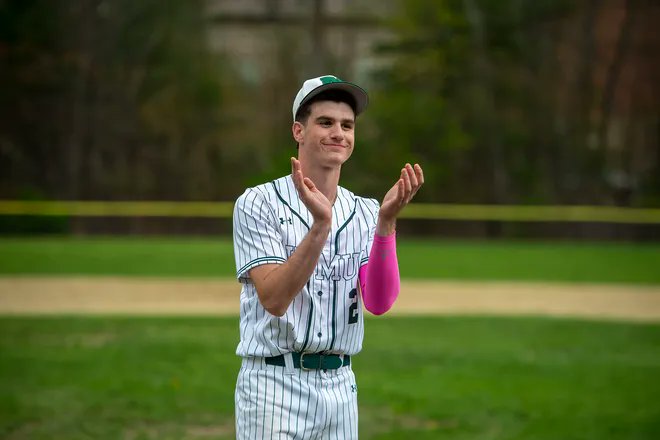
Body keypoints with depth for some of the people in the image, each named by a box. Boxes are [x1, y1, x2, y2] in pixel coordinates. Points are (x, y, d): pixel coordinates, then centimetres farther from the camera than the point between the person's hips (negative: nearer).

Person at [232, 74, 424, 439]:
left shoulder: (365, 213, 7)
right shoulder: (258, 203, -5)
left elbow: (379, 303, -8)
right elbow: (274, 299, -18)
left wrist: (386, 222, -20)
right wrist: (320, 225, -27)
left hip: (340, 385, 5)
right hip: (275, 383, -4)